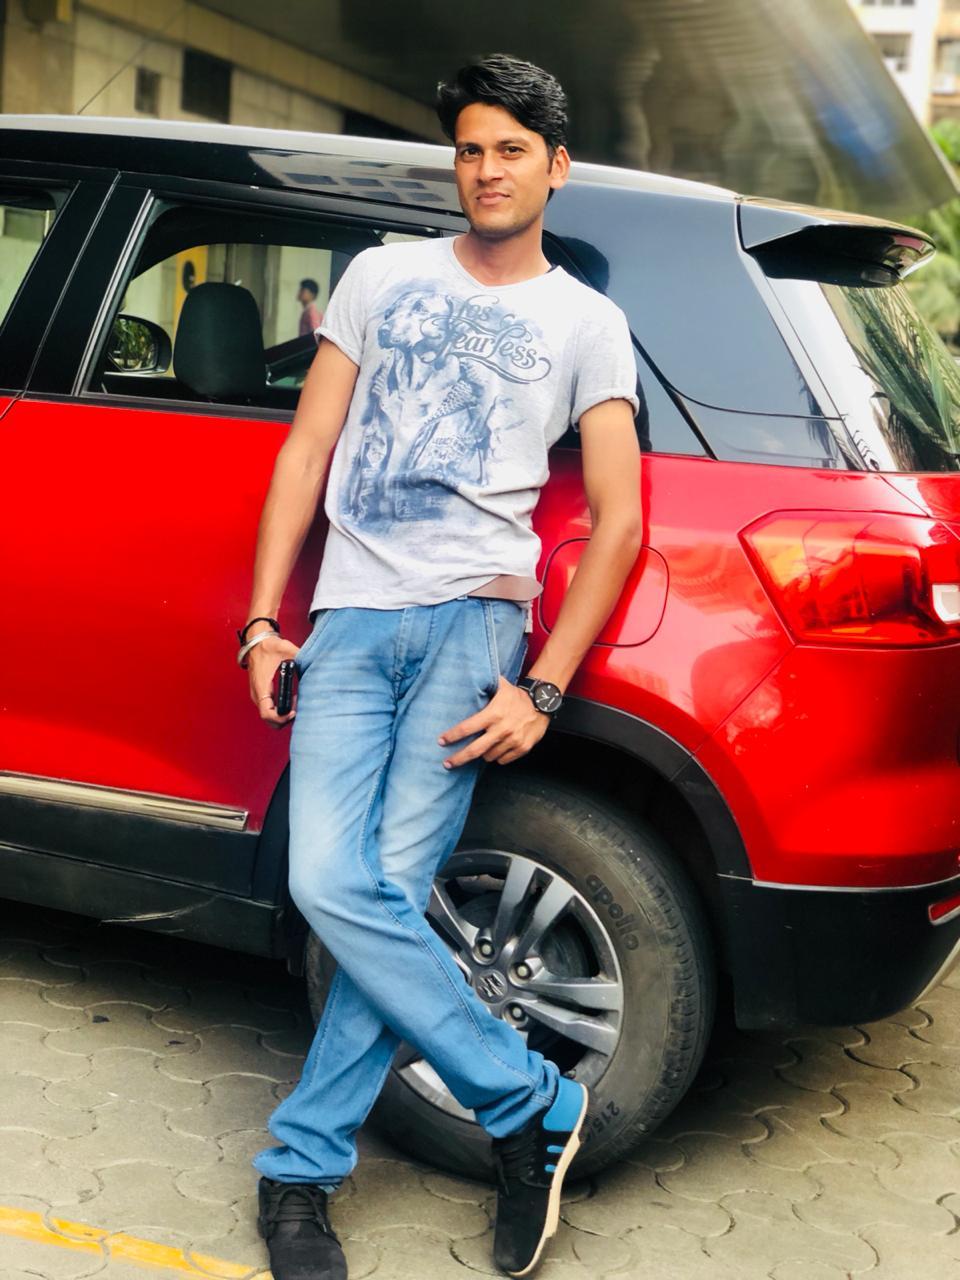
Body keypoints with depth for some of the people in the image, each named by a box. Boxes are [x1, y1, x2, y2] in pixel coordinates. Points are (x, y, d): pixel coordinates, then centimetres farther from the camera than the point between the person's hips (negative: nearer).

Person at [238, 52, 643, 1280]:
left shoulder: (588, 323, 11)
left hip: (472, 617, -2)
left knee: (386, 888, -13)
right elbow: (305, 449, 14)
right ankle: (534, 1108, 1)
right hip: (349, 620, 3)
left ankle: (302, 1167, 5)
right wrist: (263, 619, 5)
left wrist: (541, 688, -6)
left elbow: (616, 519, 5)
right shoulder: (385, 274, 16)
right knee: (330, 885, -13)